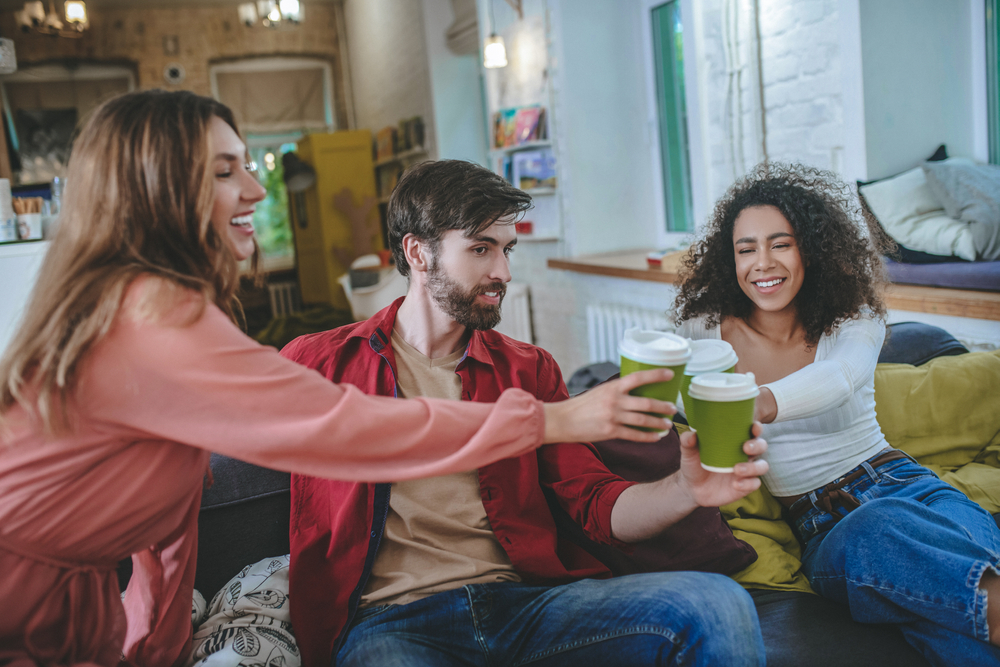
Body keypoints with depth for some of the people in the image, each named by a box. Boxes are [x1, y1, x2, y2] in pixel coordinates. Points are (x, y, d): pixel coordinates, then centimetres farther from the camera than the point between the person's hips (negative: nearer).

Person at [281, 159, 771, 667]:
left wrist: (685, 490, -11)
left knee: (719, 605, -22)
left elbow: (595, 502, 8)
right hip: (390, 619, -2)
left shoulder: (529, 369, 15)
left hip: (524, 599, 3)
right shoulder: (317, 362, 9)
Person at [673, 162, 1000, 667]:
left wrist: (760, 402, -52)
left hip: (900, 485, 1)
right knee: (875, 532, -42)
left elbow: (838, 378, -27)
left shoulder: (856, 321, -1)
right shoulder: (710, 331, 4)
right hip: (821, 526, -1)